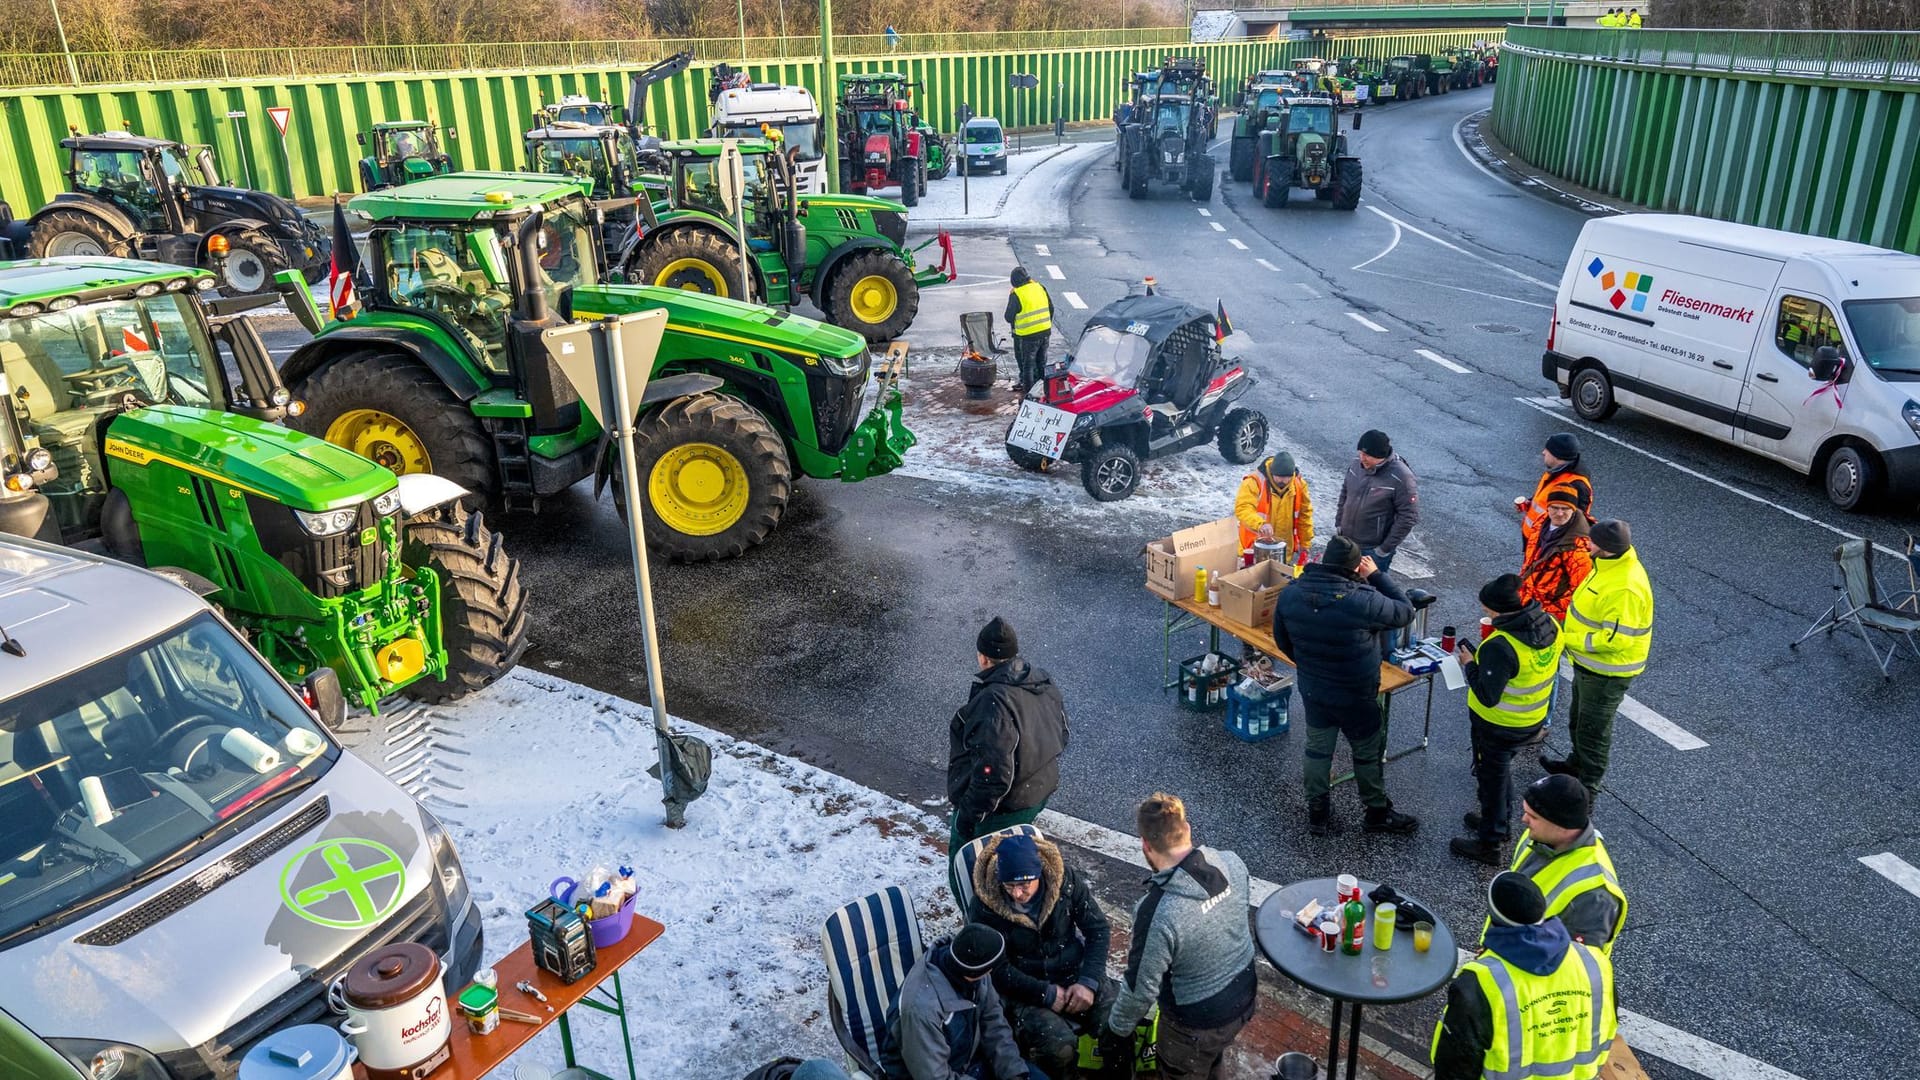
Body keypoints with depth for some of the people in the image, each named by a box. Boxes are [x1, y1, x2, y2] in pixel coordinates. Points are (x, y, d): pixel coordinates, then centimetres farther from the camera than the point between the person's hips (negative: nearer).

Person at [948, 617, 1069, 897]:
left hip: (1001, 806, -9)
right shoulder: (1044, 683, -3)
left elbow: (993, 773, -32)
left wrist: (969, 813, -21)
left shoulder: (993, 703, -31)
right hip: (1041, 792, 9)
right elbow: (1061, 737, 11)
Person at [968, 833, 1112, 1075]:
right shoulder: (986, 903, -18)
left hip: (1075, 975, 3)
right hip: (1025, 988, -3)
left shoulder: (1065, 878, -13)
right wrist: (1046, 994, -18)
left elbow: (1097, 927, -4)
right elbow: (997, 969, -13)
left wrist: (1088, 981, -15)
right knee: (1058, 1046, -30)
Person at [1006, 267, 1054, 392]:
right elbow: (1051, 308, 11)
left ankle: (1029, 390, 13)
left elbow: (1009, 317, -9)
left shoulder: (1016, 294, -15)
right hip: (1045, 332, 6)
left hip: (1028, 336, -6)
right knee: (1041, 363, 19)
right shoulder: (1040, 287, 3)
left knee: (1028, 364, 7)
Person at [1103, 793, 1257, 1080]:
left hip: (1196, 1024, -5)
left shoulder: (1158, 913, -37)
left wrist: (1117, 1029, -5)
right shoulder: (1232, 863, -19)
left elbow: (1142, 988, -24)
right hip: (1243, 999, 5)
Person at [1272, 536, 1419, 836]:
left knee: (1317, 749, 20)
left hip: (1312, 689, 4)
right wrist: (1377, 575, -7)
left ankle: (1317, 813, 33)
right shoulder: (1363, 601, -31)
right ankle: (1378, 813, 36)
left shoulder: (1289, 594, -12)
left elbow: (1282, 639, 3)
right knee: (1369, 753, 18)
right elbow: (1405, 612, -13)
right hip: (1356, 696, -4)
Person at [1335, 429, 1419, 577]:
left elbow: (1408, 517, -20)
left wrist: (1386, 548, -17)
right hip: (1346, 542, 6)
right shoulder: (1357, 462, -7)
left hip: (1374, 550, -6)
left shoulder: (1401, 478, -25)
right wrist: (1338, 523, 9)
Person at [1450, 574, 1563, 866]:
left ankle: (1489, 843, 27)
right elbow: (1552, 669, 7)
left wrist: (1469, 664, -15)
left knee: (1491, 777, 12)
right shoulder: (1550, 625, -11)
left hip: (1499, 725, -8)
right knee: (1502, 768, 29)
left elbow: (1487, 696, -30)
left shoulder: (1500, 647, -36)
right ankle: (1500, 821, 48)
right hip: (1534, 719, 8)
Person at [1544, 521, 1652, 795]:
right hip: (1590, 664, 10)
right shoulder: (1609, 566, -2)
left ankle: (1587, 785, 26)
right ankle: (1577, 763, 51)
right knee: (1578, 718, 29)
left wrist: (1570, 639, -25)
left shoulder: (1624, 588, -34)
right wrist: (1570, 636, 10)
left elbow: (1616, 638, -34)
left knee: (1593, 728, 8)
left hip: (1607, 672, -10)